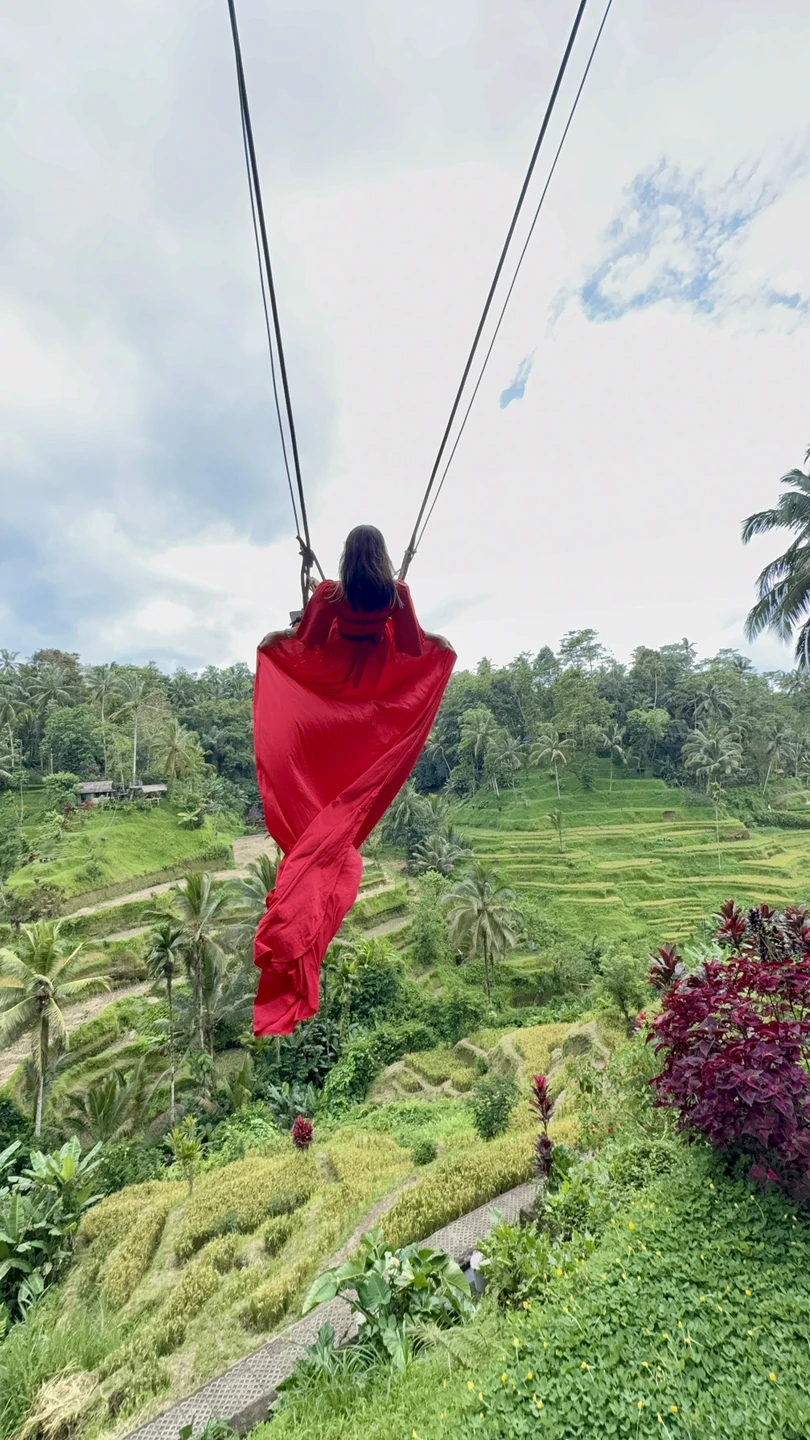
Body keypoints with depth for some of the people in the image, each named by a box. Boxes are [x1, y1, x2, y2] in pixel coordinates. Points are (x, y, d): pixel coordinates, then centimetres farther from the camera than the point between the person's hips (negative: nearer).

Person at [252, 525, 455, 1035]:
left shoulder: (330, 592, -6)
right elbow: (415, 648, -5)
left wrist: (276, 637, 17)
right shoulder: (397, 592, -5)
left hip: (331, 693, 0)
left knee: (322, 792, 10)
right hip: (380, 699, 0)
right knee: (361, 787, 13)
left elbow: (306, 644, -5)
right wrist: (441, 643, 17)